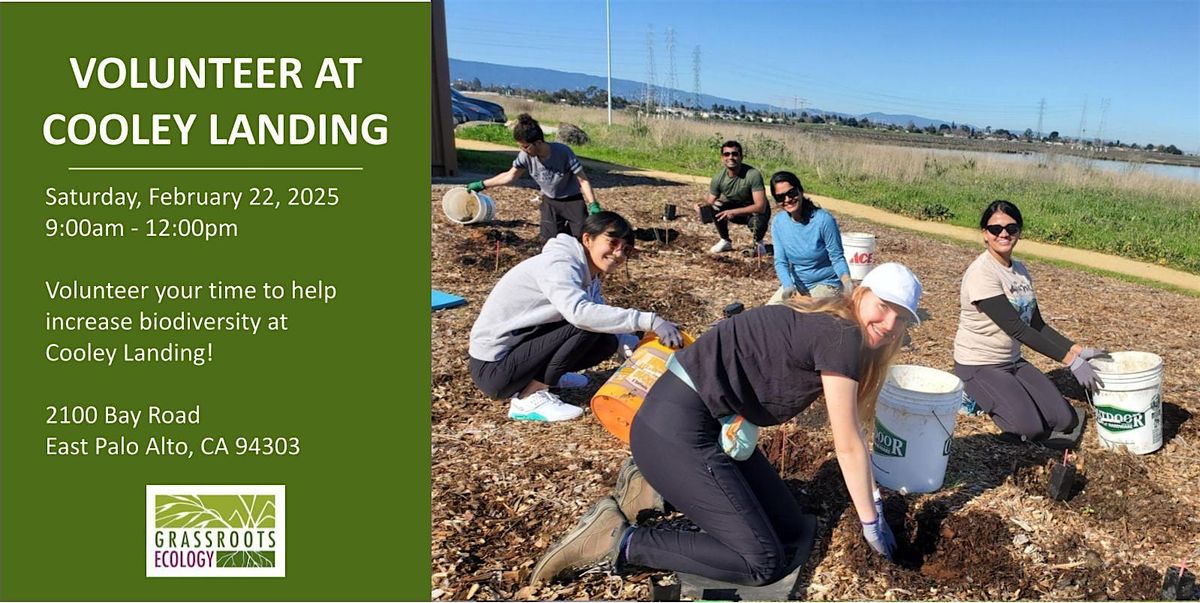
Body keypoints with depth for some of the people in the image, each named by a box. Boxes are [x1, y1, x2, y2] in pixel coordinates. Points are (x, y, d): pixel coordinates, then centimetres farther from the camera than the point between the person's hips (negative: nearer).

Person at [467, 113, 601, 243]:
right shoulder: (525, 156, -16)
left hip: (573, 201, -3)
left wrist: (593, 205, -26)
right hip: (550, 202, 3)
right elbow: (510, 176, 0)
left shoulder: (563, 152, -27)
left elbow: (583, 180, -20)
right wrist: (481, 185, 0)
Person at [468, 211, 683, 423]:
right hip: (494, 368, -9)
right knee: (589, 324, -21)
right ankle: (529, 398, -14)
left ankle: (541, 376, 14)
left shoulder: (588, 276, 9)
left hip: (517, 348, 9)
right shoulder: (559, 265, -21)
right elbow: (580, 312, -38)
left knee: (607, 341, 2)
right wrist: (648, 320, -38)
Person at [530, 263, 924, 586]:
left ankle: (658, 491, 15)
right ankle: (620, 539, -4)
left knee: (789, 532, 12)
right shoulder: (841, 336, -14)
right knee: (763, 562, -7)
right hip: (675, 429, -10)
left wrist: (872, 495, 20)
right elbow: (848, 445, -8)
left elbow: (853, 426, 21)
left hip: (713, 426, 10)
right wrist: (871, 522, 3)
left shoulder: (830, 330, 15)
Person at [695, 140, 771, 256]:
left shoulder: (753, 175, -30)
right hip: (734, 209, 4)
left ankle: (758, 242, 1)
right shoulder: (718, 178, -17)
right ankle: (725, 241, 0)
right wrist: (702, 207, -32)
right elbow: (710, 202, -7)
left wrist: (733, 212, -42)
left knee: (757, 222, -36)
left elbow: (761, 206, -33)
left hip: (756, 211, -4)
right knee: (715, 207, -24)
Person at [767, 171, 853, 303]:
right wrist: (789, 286, -29)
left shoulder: (824, 220, -21)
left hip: (826, 284, -4)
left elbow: (837, 258, -15)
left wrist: (847, 281, -36)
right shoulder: (777, 223, -8)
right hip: (796, 284, 5)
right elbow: (781, 262, -9)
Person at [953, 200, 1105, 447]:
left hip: (1013, 361, 8)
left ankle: (1002, 397, 15)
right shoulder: (981, 272, -20)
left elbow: (1037, 325, 10)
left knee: (1065, 421, -4)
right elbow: (1016, 328, -25)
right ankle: (975, 396, 3)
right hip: (978, 367, -7)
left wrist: (1078, 350, -3)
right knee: (1030, 428, -21)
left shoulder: (1020, 270, 6)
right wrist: (1071, 360, -26)